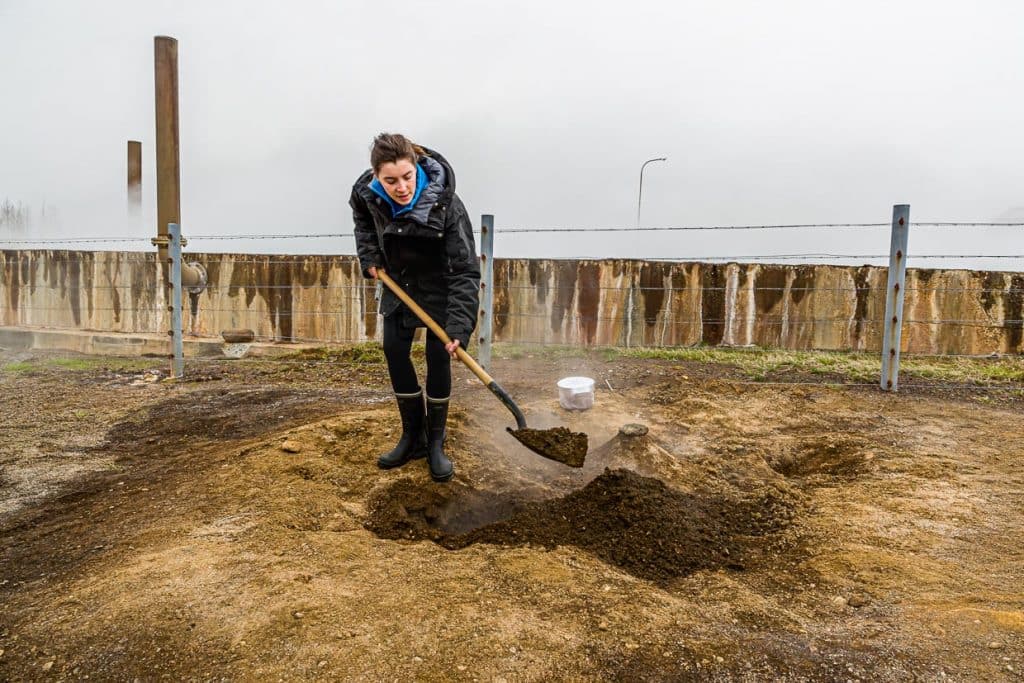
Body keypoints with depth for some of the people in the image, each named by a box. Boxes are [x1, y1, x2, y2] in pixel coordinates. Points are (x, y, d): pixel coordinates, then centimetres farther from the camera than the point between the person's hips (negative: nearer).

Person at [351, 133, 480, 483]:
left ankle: (435, 443, 10)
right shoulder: (366, 192, -23)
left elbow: (465, 270, -35)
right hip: (397, 281, 4)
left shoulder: (446, 203, -35)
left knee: (438, 357, -5)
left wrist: (459, 327, -42)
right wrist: (369, 256, -8)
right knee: (394, 352, 3)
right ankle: (413, 436, 16)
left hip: (439, 286, -4)